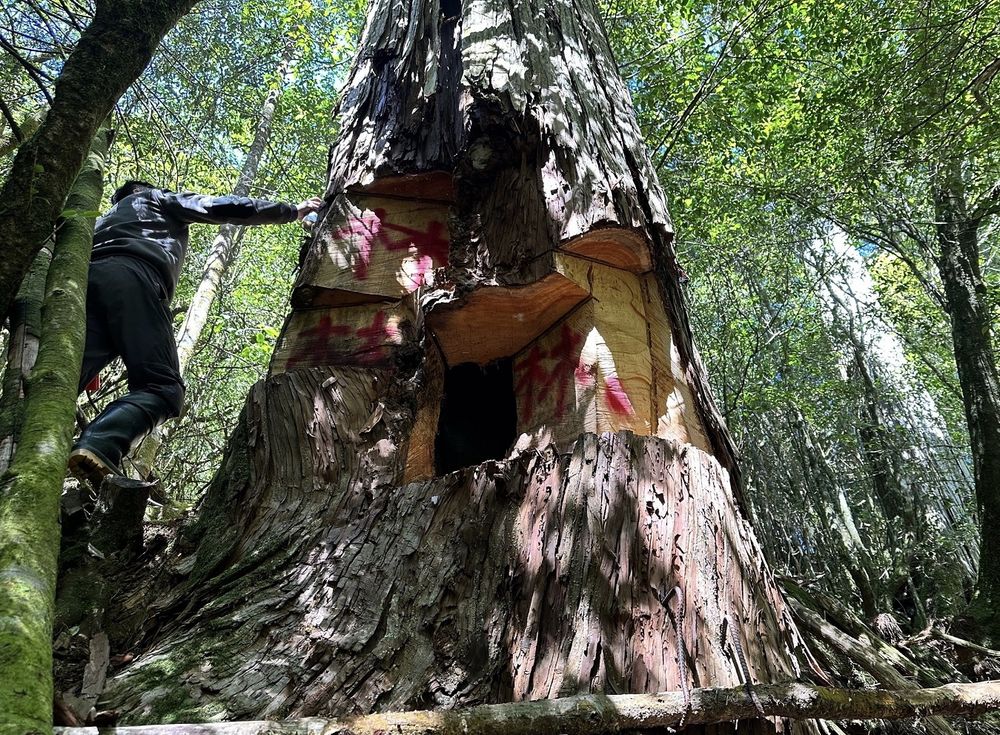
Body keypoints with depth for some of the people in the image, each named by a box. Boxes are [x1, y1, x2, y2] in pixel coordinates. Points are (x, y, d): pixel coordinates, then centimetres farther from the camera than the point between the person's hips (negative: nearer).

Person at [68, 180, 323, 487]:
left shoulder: (105, 220, 46)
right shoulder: (160, 199, 32)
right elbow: (224, 209, 22)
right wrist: (293, 210, 30)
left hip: (88, 279, 6)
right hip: (131, 277, -6)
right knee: (163, 388, -13)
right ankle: (99, 447, -40)